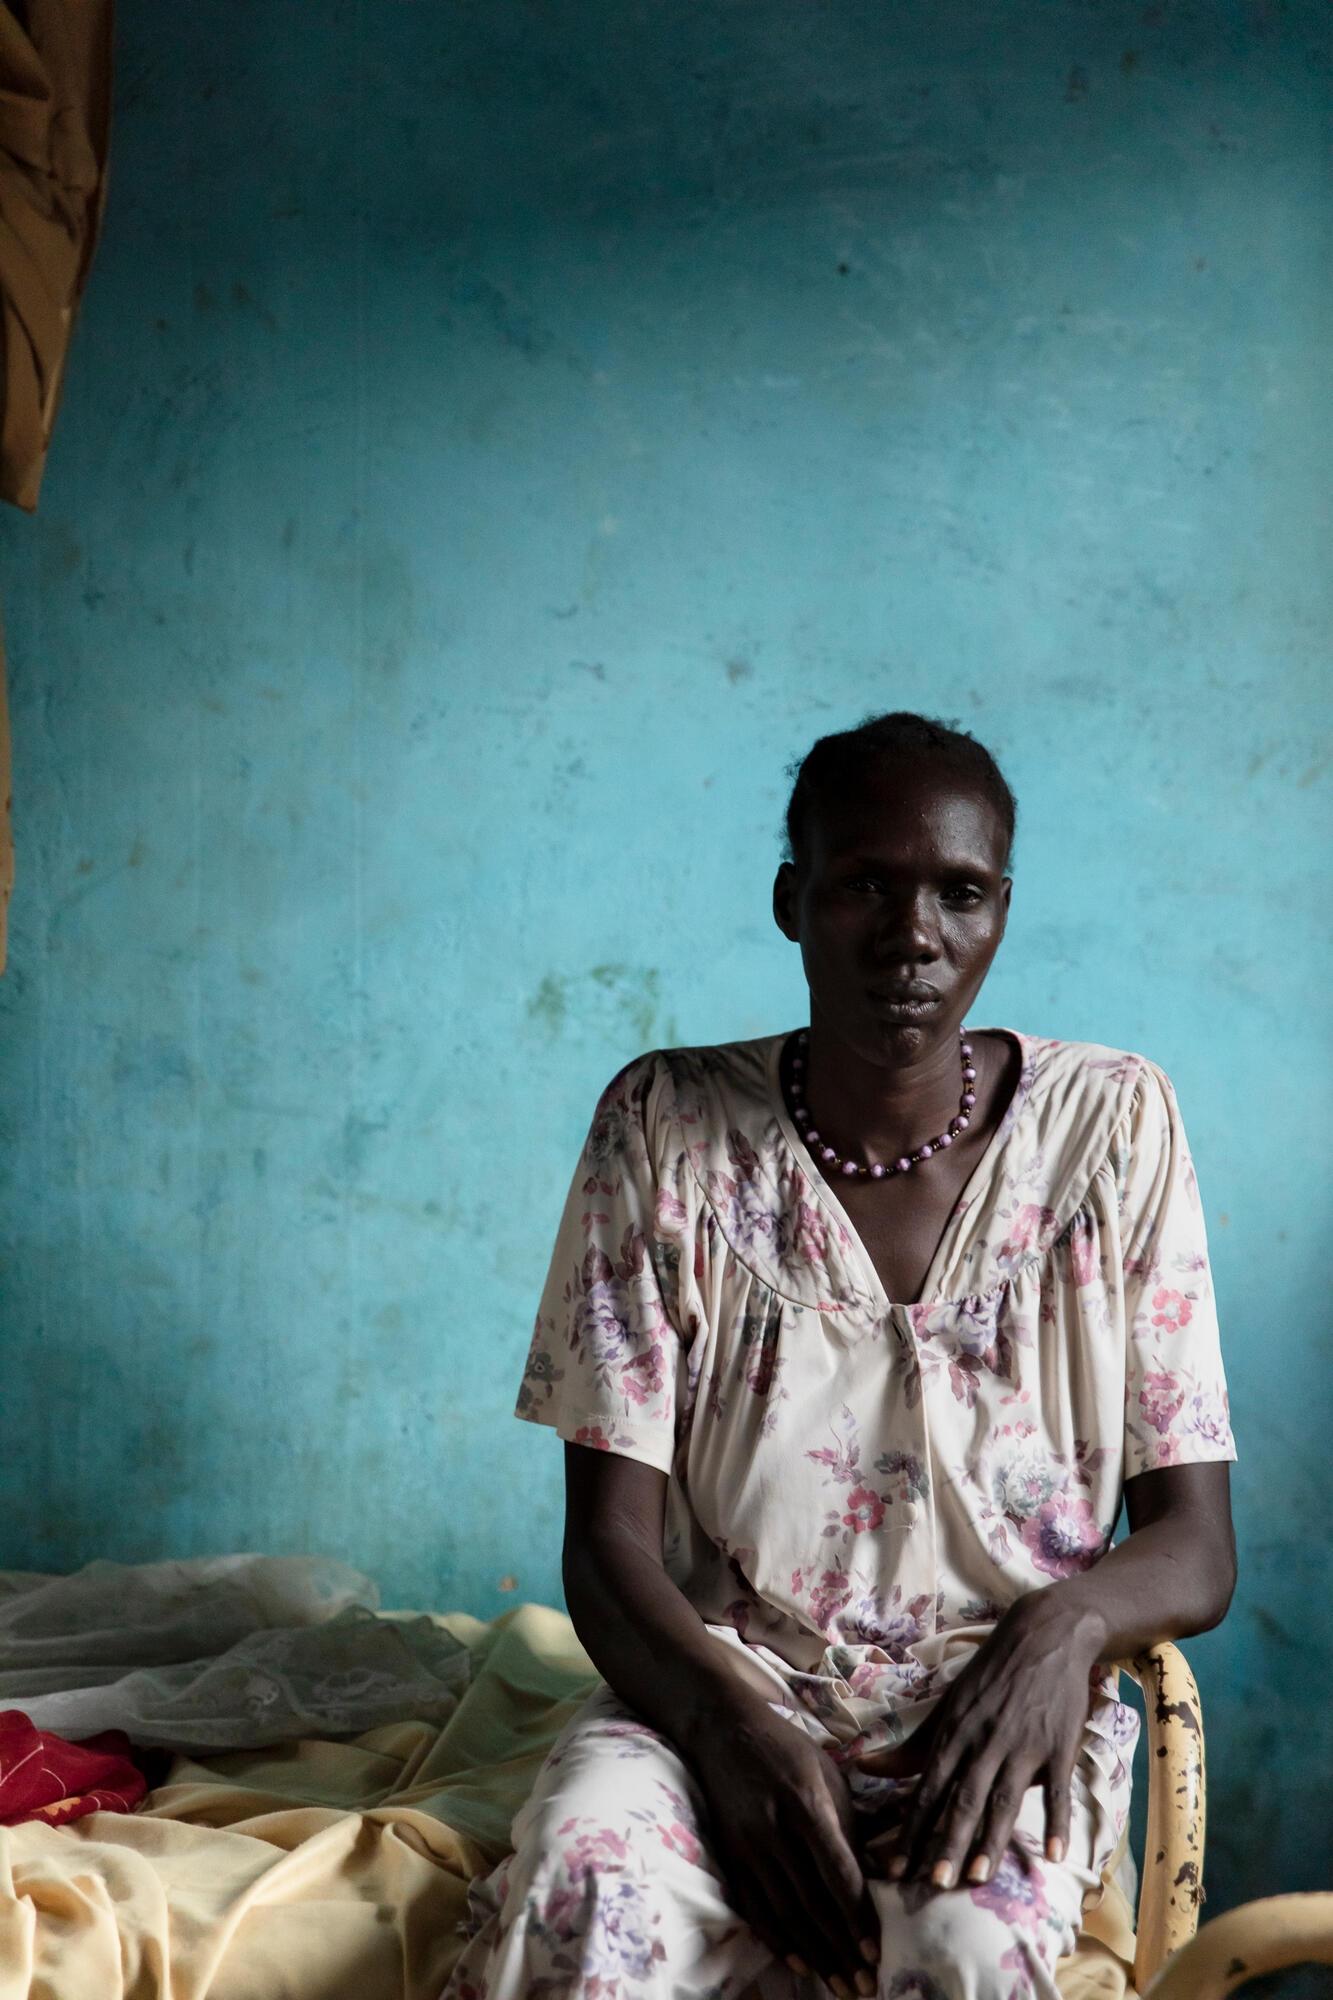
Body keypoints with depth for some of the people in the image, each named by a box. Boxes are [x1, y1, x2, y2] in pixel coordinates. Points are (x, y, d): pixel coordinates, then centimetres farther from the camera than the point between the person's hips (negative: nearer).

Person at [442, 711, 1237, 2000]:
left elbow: (1196, 1550, 1)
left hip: (1005, 1707, 0)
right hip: (719, 1688, 0)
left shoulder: (1111, 1124, 1)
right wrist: (730, 1720, -23)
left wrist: (1069, 1626, -22)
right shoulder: (666, 1125, 1)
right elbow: (610, 1538, -2)